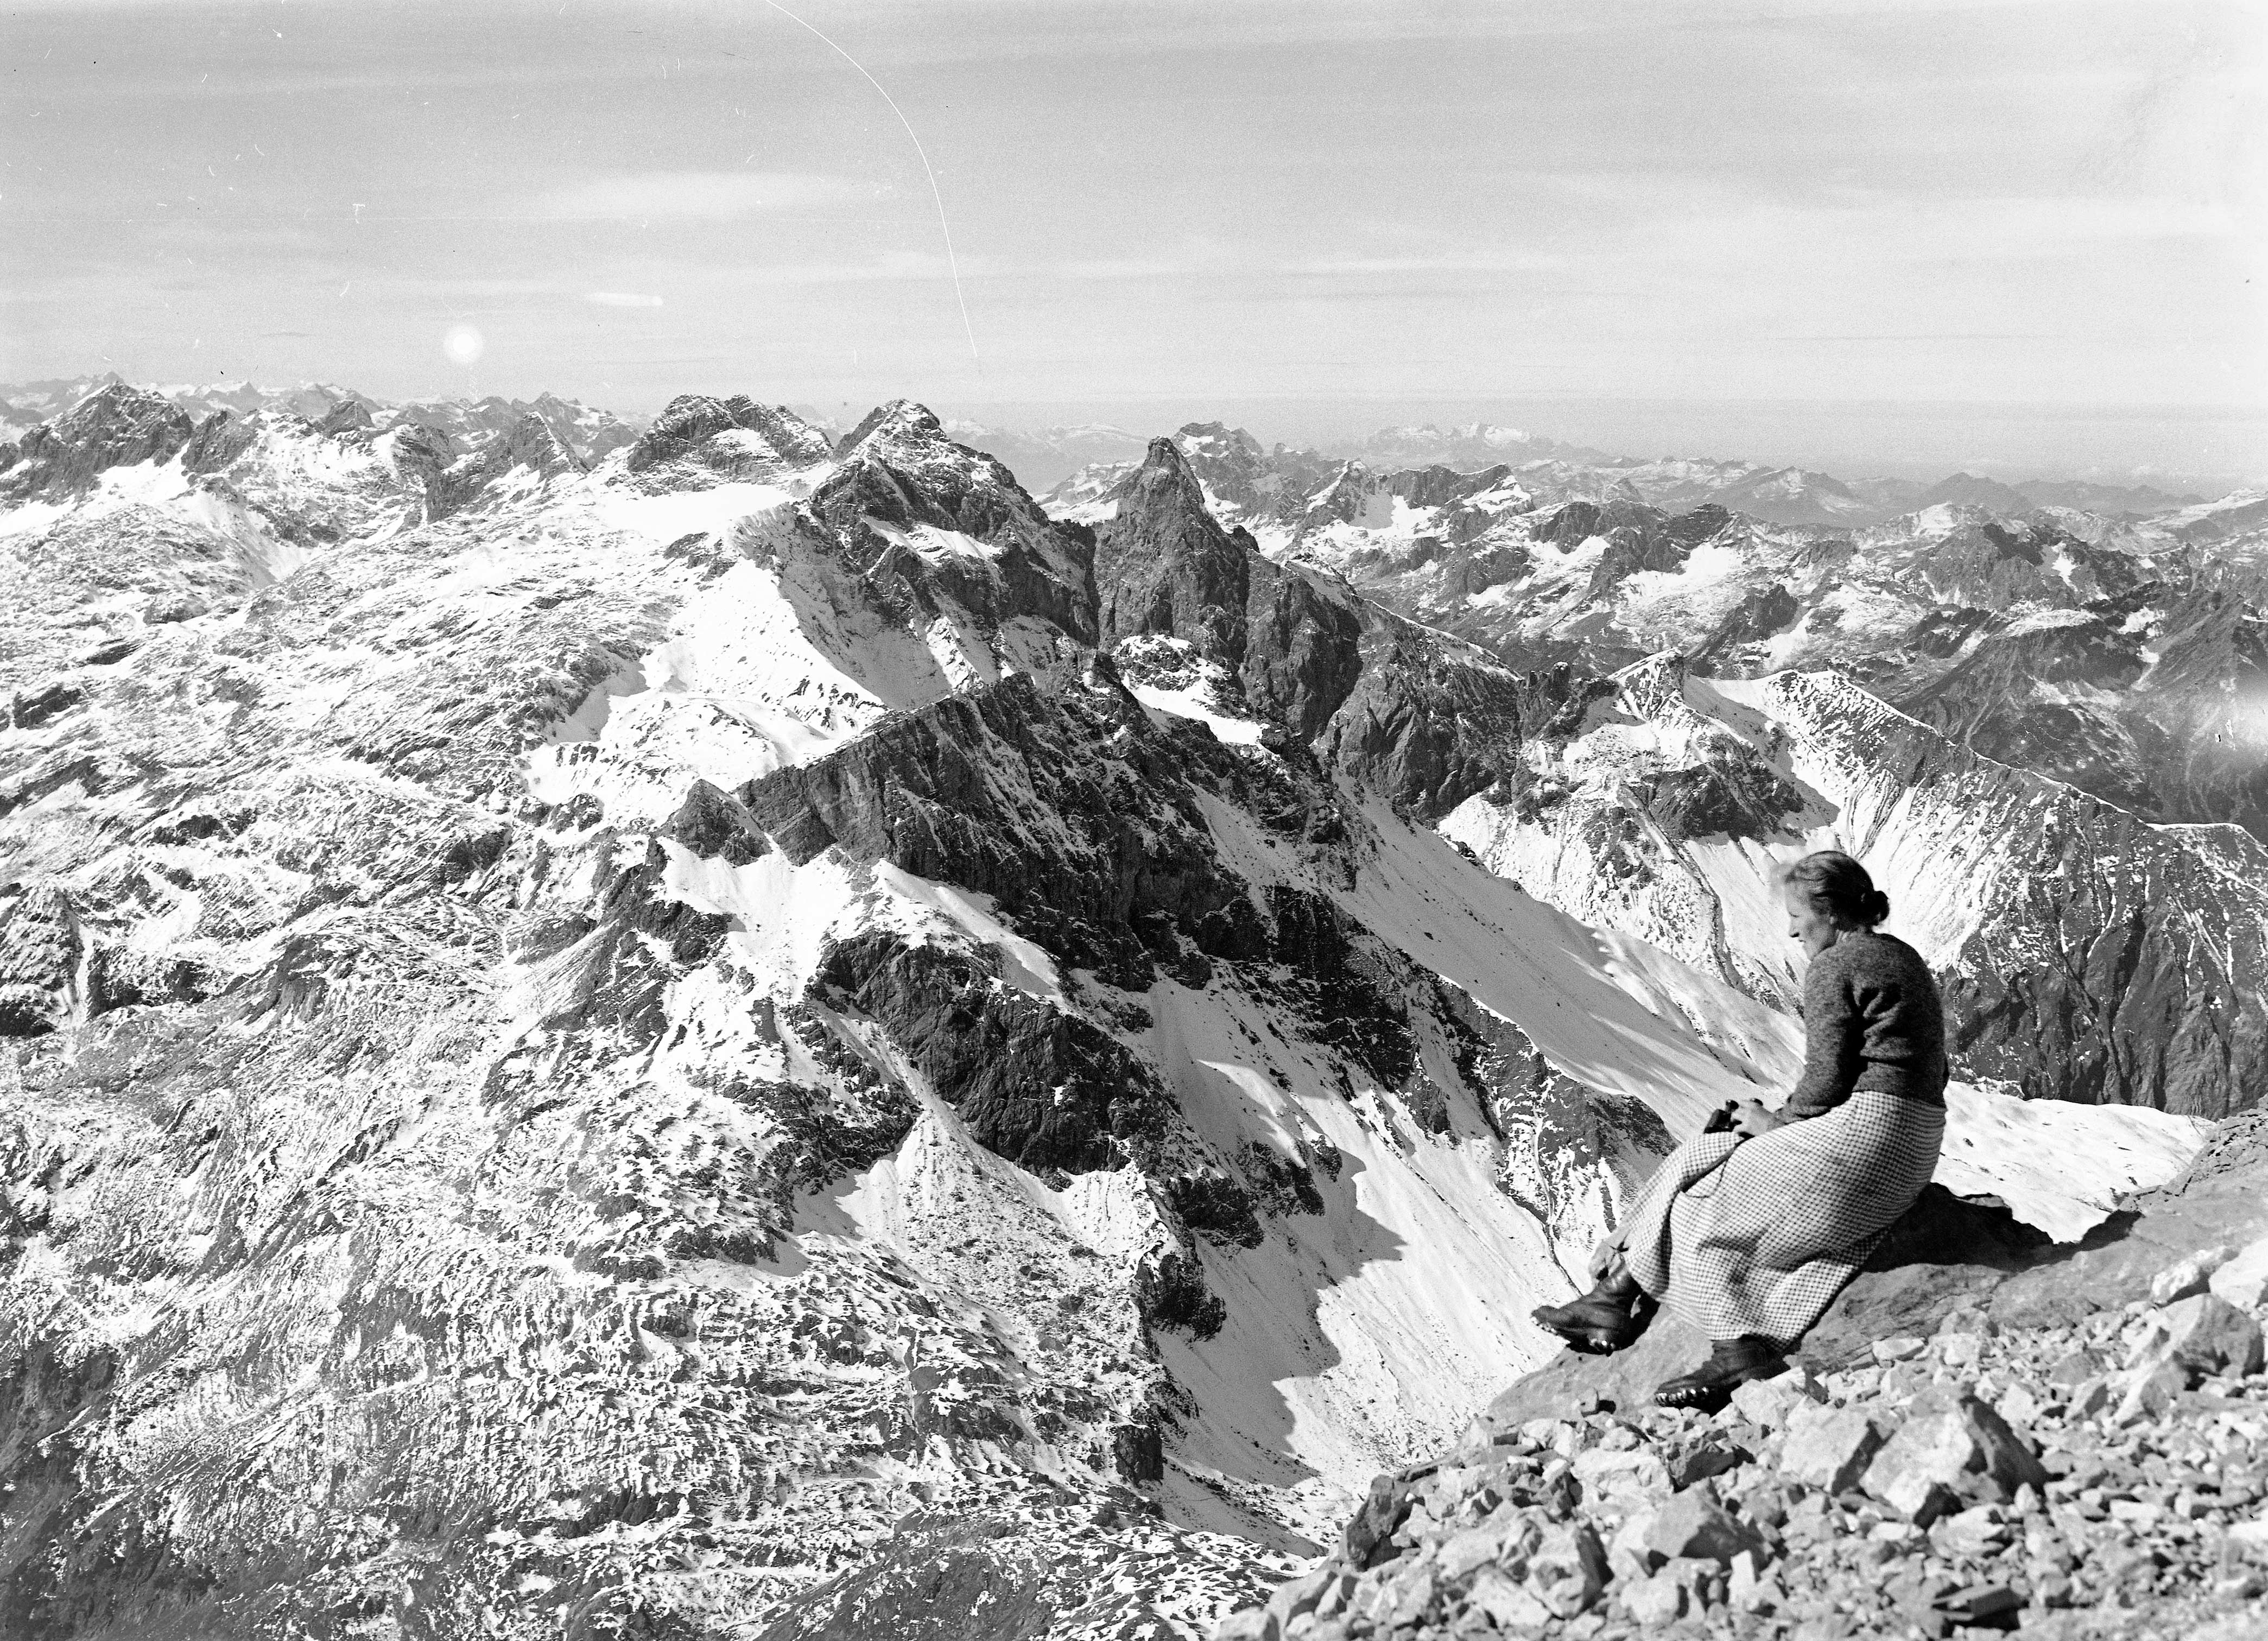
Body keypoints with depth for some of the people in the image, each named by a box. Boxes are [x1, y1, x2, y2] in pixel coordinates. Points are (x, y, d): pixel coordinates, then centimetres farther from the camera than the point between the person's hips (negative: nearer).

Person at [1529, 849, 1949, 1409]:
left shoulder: (1833, 969, -10)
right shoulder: (1905, 960, 19)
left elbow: (1827, 1082, -15)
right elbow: (1930, 1072, 21)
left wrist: (1777, 1123, 3)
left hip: (1861, 1136, -10)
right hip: (1913, 1151, 10)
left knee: (1697, 1205, 4)